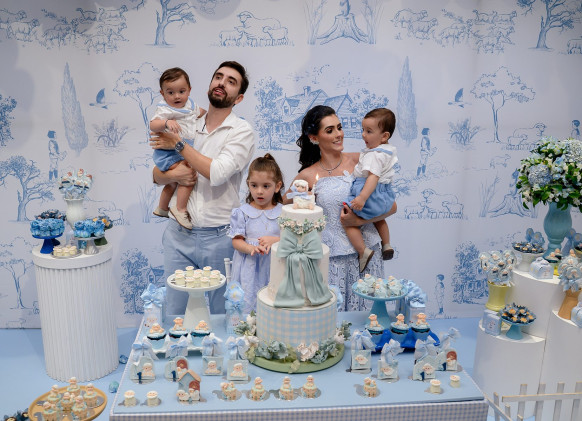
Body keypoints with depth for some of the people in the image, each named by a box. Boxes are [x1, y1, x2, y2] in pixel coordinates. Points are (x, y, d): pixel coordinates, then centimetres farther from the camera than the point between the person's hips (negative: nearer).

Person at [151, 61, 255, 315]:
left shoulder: (242, 131, -4)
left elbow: (217, 173, -19)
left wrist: (179, 145, -10)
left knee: (221, 314, 10)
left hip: (219, 236, -3)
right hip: (178, 233, 4)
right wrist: (172, 175, -11)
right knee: (172, 312, 10)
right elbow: (156, 175, 12)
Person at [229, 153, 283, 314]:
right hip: (249, 269, 0)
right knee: (247, 308, 2)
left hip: (274, 268, 0)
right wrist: (251, 248, -21)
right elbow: (236, 241, -2)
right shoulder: (242, 213, 1)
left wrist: (275, 240, -15)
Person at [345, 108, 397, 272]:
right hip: (386, 196, 11)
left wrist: (362, 198, -40)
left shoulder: (374, 155, -22)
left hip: (372, 195, -11)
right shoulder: (389, 151, 10)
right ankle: (386, 246, 44)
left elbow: (373, 177, -33)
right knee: (379, 218, 37)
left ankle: (363, 251, -11)